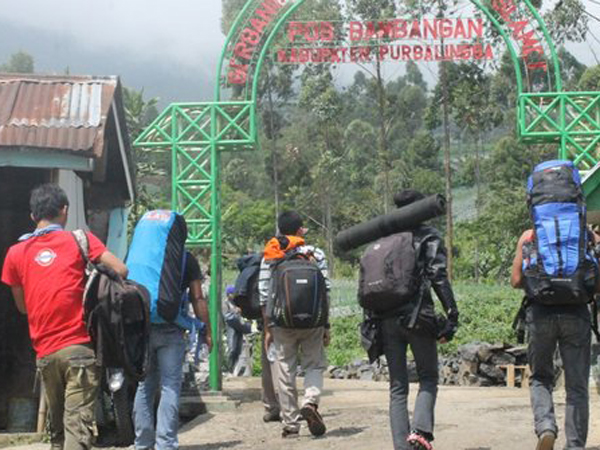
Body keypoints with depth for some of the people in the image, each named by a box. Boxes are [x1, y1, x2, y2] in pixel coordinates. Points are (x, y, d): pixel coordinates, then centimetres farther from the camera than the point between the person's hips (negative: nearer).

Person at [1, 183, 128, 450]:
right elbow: (121, 271, -6)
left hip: (45, 353, 4)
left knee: (56, 425, 17)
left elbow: (22, 306, 17)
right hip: (80, 347, -3)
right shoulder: (80, 239, 1)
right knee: (78, 423, -8)